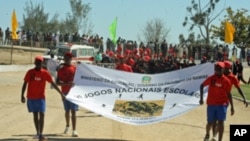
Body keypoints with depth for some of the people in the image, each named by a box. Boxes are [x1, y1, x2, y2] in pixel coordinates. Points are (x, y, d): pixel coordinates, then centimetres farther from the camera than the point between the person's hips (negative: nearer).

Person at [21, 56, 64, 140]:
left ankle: (41, 134, -11)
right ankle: (37, 133, 19)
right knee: (35, 115, 10)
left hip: (41, 97, -1)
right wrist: (22, 95, -3)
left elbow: (53, 83, 1)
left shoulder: (45, 73, -3)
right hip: (31, 97, 1)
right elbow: (25, 84, 2)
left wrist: (61, 93, -1)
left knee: (41, 115, -10)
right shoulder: (30, 72, -2)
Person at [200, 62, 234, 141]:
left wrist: (232, 106, 2)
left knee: (220, 122, -11)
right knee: (210, 122, 8)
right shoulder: (211, 78, -4)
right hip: (211, 104, 1)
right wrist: (201, 98, 3)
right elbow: (202, 85, 8)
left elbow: (229, 94, 3)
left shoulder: (226, 81, -4)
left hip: (222, 104, -1)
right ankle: (207, 135, 39)